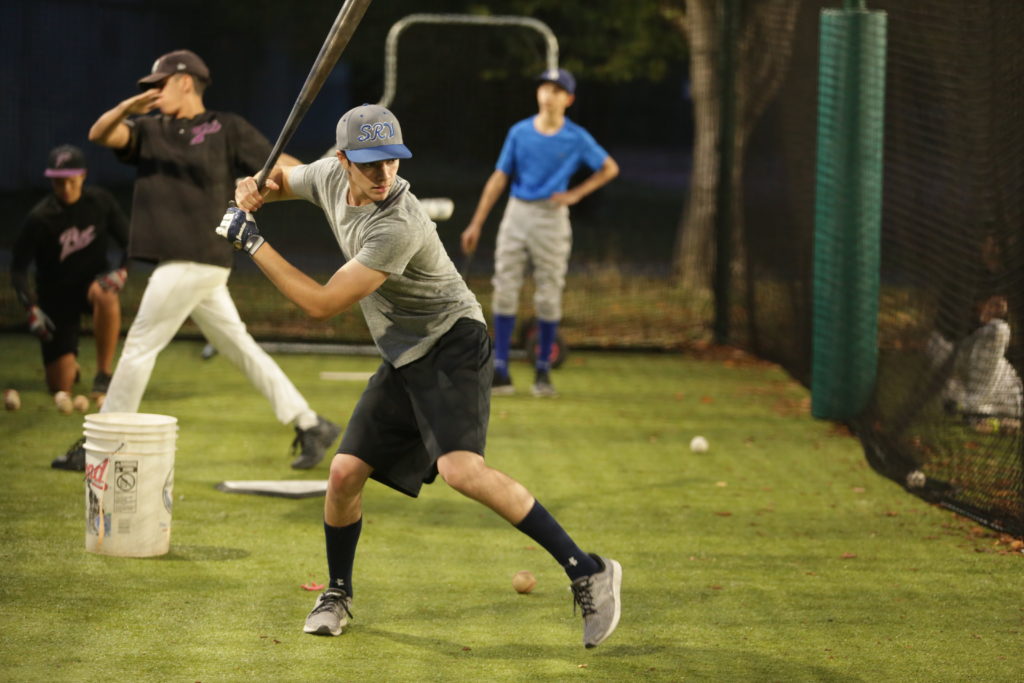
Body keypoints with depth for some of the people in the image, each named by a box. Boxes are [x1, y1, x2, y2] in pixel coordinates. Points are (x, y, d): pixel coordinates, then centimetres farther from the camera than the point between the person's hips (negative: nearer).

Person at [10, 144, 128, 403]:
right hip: (56, 296, -1)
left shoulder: (100, 201, -10)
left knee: (106, 296, -40)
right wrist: (31, 308, -25)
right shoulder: (40, 218, -17)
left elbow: (128, 243, -1)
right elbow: (17, 267, -12)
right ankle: (70, 366, 35)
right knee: (60, 388, -6)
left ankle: (103, 377, -24)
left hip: (92, 281, 1)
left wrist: (121, 270, -22)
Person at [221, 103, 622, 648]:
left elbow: (323, 304, -25)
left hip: (453, 344, -8)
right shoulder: (330, 177, -2)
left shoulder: (398, 226, -28)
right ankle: (337, 593, 27)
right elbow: (282, 180, 22)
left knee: (460, 468, -28)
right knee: (344, 471, 3)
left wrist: (252, 244, -20)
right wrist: (254, 189, -3)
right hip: (403, 359, 8)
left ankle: (587, 572, -26)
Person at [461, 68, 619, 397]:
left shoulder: (577, 138, -1)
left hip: (552, 218, -2)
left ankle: (543, 371, 12)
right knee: (505, 291, -3)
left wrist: (576, 193, -2)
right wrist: (476, 224, 2)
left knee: (548, 296, 0)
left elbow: (610, 168, 10)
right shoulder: (519, 132, 4)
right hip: (516, 213, 2)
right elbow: (498, 178, 6)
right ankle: (500, 372, -1)